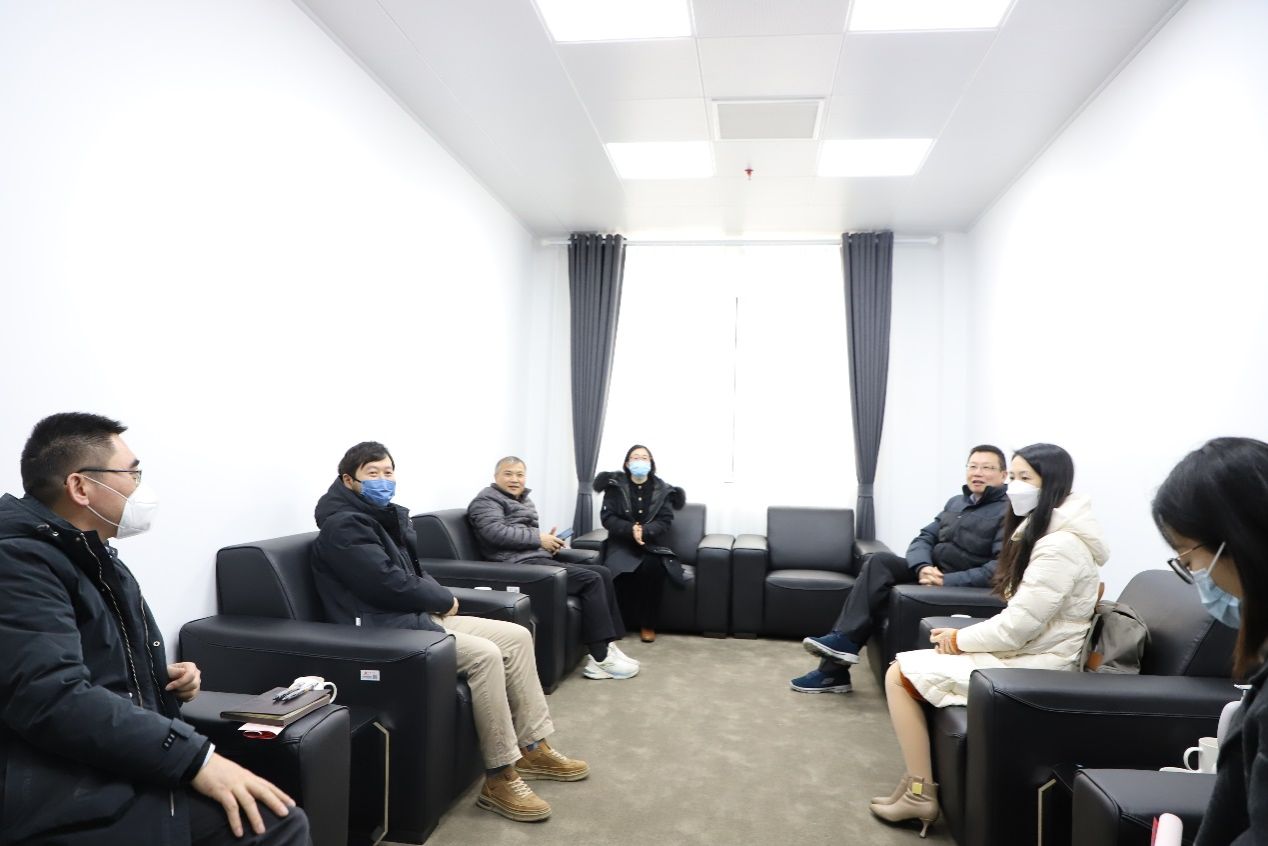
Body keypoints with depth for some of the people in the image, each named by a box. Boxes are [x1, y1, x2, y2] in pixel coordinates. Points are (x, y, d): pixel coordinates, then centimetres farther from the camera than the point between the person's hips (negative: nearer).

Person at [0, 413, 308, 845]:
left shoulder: (95, 556, 18)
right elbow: (56, 700, -26)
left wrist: (163, 677, 8)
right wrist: (196, 759, -26)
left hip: (132, 774, 9)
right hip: (69, 798, -9)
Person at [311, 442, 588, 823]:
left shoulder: (388, 516, 15)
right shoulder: (343, 525, -13)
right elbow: (389, 584, -22)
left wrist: (439, 597, -2)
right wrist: (444, 600, -9)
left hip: (419, 616, 10)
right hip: (383, 629, -10)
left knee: (517, 636, 0)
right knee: (485, 655, -28)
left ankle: (533, 747, 8)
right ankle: (500, 778, -17)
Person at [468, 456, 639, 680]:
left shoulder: (522, 499, 25)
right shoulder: (486, 500, -3)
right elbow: (496, 532, -20)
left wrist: (548, 540, 3)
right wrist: (539, 539, -16)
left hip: (540, 556, 10)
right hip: (521, 563, -10)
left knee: (603, 573, -3)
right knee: (591, 579, -20)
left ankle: (608, 644, -5)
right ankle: (601, 660, -19)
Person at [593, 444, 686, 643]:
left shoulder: (662, 489, 6)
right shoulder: (615, 485, 3)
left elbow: (665, 522, -3)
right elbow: (607, 518, -5)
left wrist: (644, 531, -22)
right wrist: (631, 529, -22)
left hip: (652, 544, 1)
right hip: (622, 543, -1)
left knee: (652, 567, -31)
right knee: (626, 570, -32)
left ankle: (648, 623, -15)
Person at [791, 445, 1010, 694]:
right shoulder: (956, 502, 16)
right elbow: (924, 538, 8)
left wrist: (946, 581, -26)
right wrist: (923, 568, -15)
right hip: (932, 573, 7)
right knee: (878, 562, -17)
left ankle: (845, 641, -11)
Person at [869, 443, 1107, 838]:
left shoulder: (1060, 545, -22)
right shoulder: (1040, 532, 11)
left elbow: (1016, 627, -24)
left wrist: (960, 639, -8)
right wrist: (965, 635, 1)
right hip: (1023, 653, 10)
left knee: (899, 674, -8)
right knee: (911, 667, 10)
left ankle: (921, 793, 2)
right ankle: (920, 778, 14)